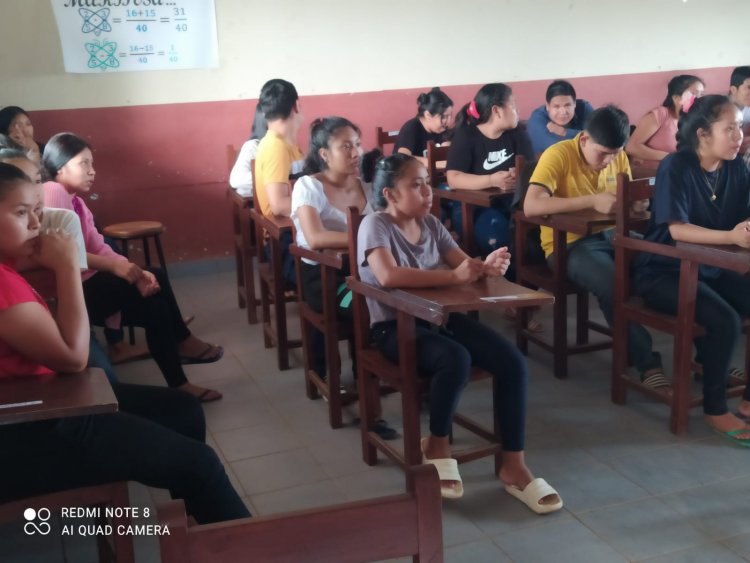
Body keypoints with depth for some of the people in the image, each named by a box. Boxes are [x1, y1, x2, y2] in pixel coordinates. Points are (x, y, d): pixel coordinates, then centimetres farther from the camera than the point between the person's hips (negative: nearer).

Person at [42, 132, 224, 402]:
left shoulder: (76, 201, 15)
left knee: (154, 292, 3)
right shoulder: (53, 192, -15)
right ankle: (181, 343, 6)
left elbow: (100, 249, 4)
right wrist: (114, 266, -25)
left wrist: (136, 271, -14)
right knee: (150, 290, -13)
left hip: (85, 283, 10)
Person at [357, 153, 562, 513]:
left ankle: (513, 466, -3)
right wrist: (453, 276, -34)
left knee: (512, 361, -13)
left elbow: (463, 264, 6)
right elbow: (388, 276, -29)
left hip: (439, 316, 7)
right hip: (395, 326, -6)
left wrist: (486, 266, -19)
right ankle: (437, 445, -7)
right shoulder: (375, 225, -11)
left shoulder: (431, 224, 9)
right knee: (455, 359, -35)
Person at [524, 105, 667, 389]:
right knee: (613, 284, -34)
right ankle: (648, 364, -23)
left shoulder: (618, 156, 4)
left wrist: (636, 202, -11)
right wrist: (592, 201, -31)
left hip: (609, 235, 6)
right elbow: (530, 206, -28)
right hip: (568, 244, -6)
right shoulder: (559, 155, -15)